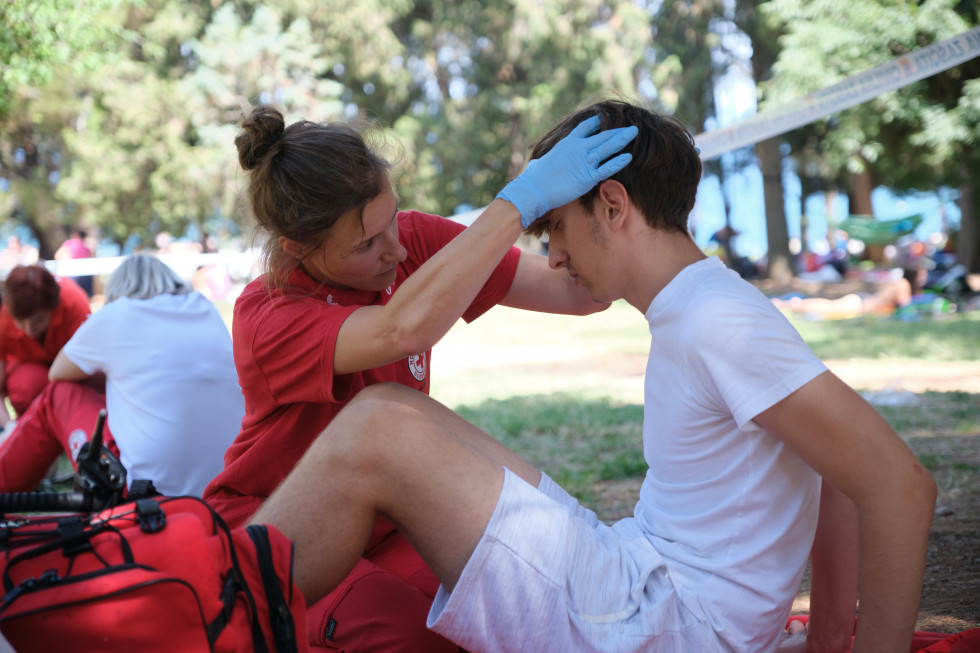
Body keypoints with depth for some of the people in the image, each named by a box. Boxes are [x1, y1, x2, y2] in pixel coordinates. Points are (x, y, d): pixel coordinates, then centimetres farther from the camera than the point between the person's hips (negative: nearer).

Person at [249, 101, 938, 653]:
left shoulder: (715, 322, -17)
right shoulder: (700, 310, 14)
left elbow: (902, 485, -21)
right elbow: (833, 479, 20)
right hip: (640, 582, 10)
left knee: (379, 431, -15)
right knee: (408, 423, 14)